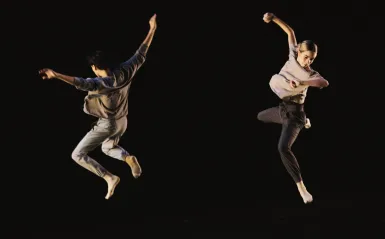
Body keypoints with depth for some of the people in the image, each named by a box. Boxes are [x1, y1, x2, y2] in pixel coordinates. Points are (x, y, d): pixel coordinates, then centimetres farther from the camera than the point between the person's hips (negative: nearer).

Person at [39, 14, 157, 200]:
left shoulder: (103, 83, -32)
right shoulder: (125, 71, -13)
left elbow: (82, 83, -50)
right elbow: (141, 54, -1)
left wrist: (55, 75, -62)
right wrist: (152, 29, 11)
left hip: (107, 125, -8)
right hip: (122, 122, 8)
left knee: (78, 155, 3)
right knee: (108, 148, 35)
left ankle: (110, 178, -8)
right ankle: (128, 158, 3)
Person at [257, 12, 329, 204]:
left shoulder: (311, 75, -25)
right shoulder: (293, 56, -10)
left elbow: (324, 83, -47)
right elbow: (290, 32, -2)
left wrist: (301, 84, -59)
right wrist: (273, 18, -11)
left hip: (293, 112, -8)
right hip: (282, 107, 8)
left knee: (283, 147, -27)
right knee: (260, 117, 38)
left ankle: (301, 187, -28)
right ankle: (303, 122, 51)